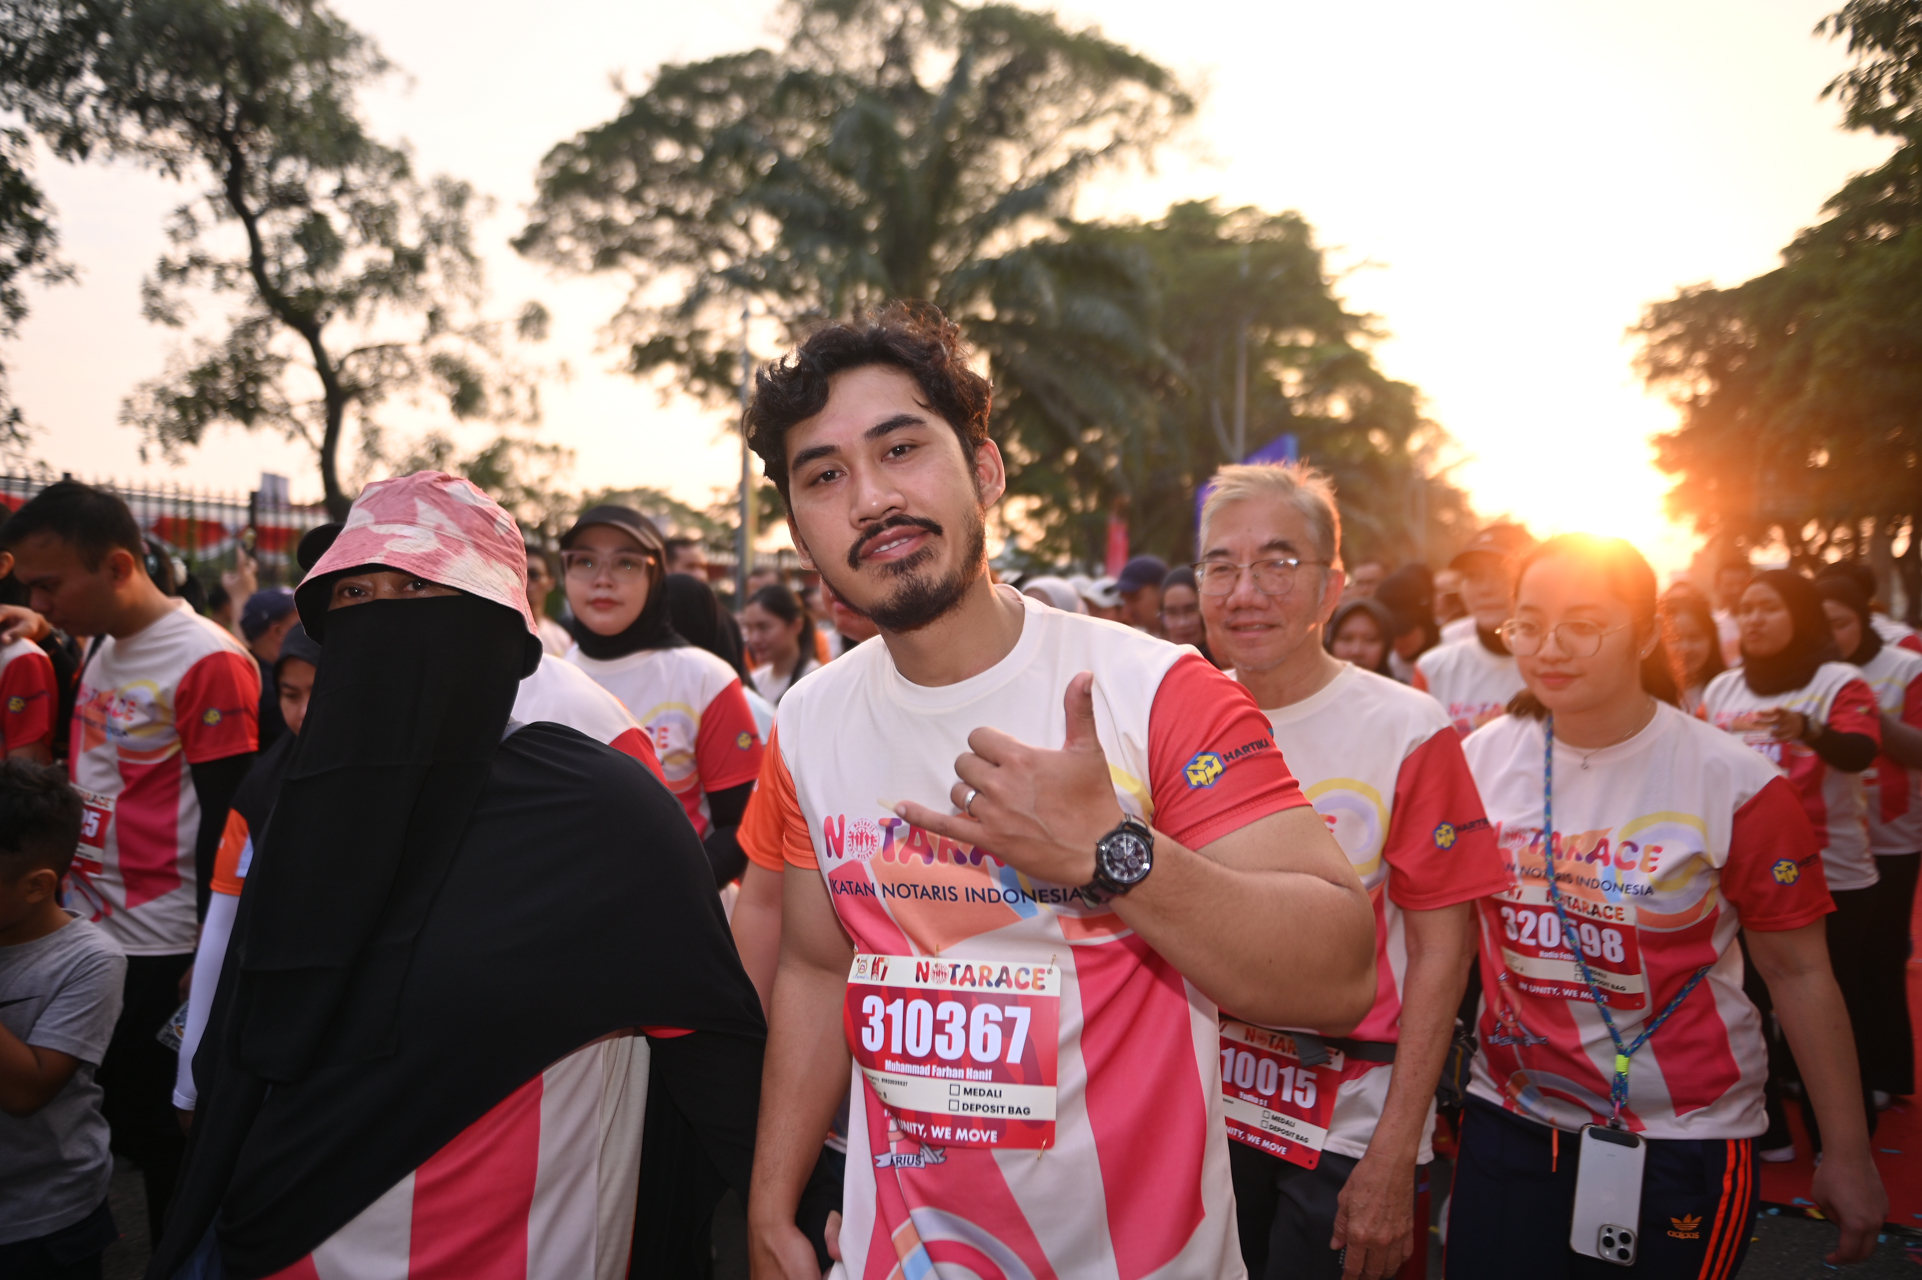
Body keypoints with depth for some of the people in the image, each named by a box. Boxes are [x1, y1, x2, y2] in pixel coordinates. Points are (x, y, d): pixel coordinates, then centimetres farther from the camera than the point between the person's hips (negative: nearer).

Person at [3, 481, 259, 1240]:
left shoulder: (208, 663, -17)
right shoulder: (96, 650, 9)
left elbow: (227, 821, -16)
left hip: (159, 953, -8)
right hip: (79, 932, 8)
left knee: (162, 1140, 6)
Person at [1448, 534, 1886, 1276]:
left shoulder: (1734, 785, -11)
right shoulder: (1480, 760, -2)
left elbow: (1798, 973, -5)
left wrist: (1848, 1153, -2)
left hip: (1685, 1138, -2)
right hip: (1511, 1123, 3)